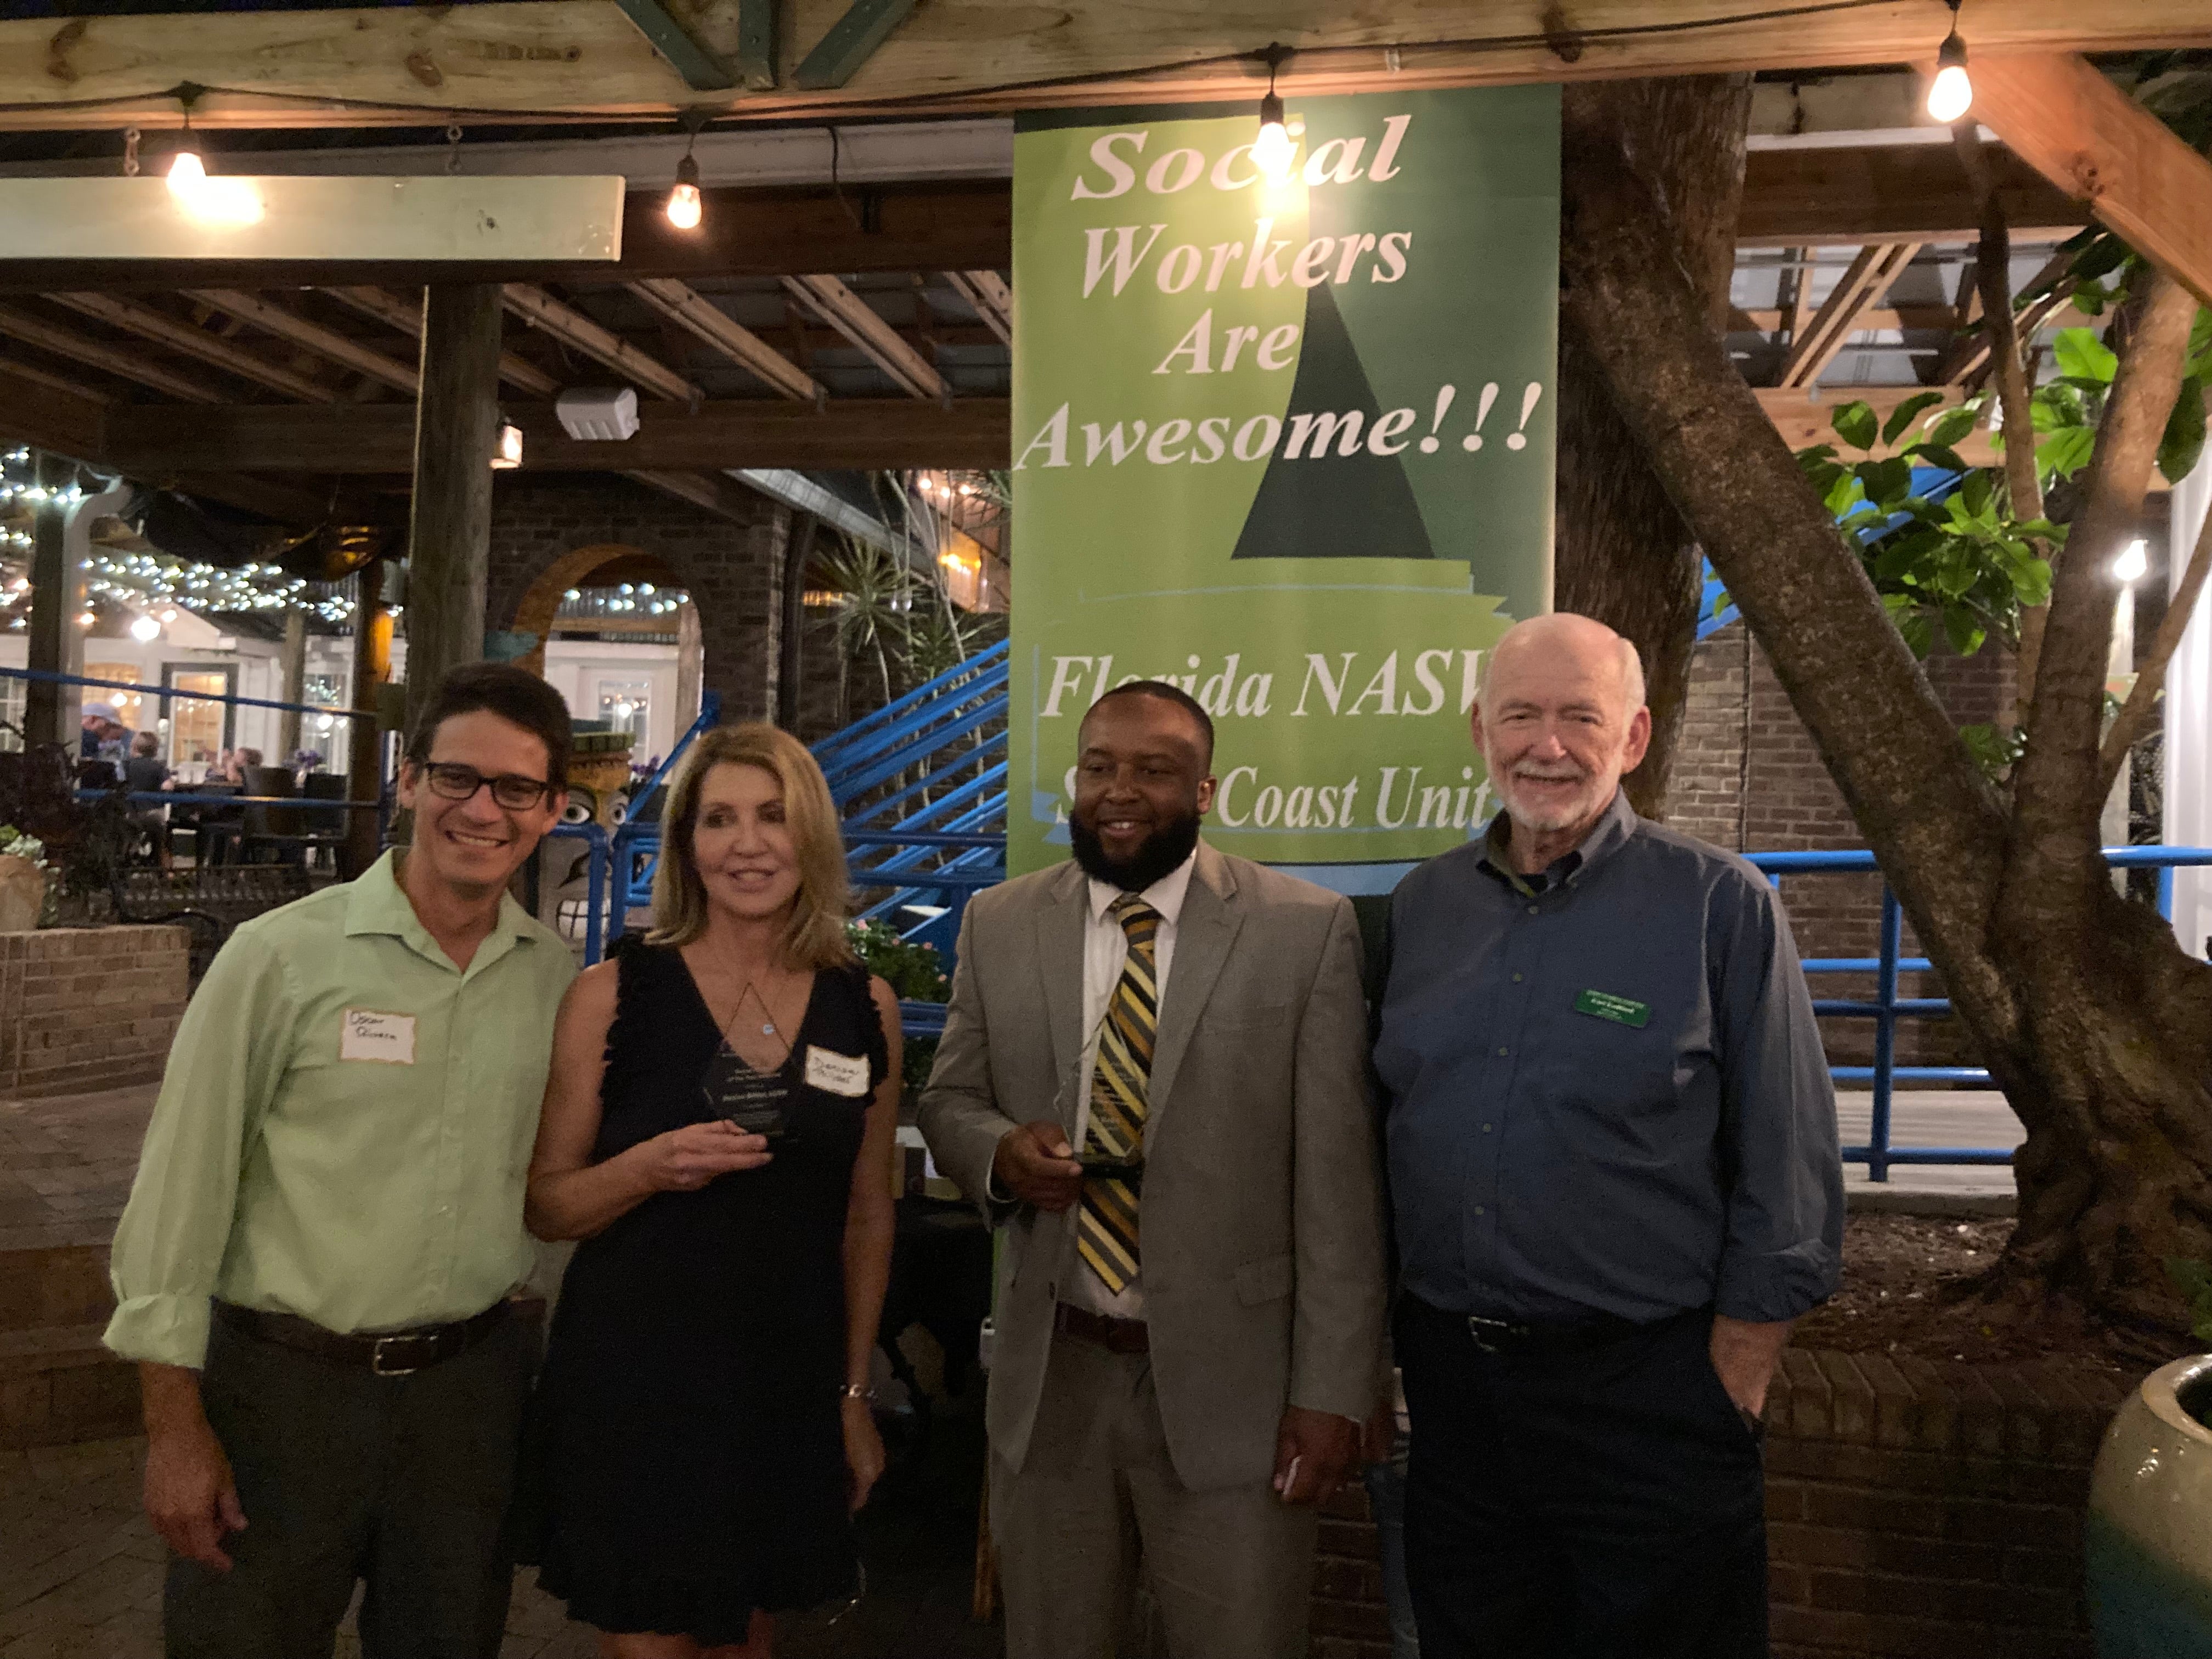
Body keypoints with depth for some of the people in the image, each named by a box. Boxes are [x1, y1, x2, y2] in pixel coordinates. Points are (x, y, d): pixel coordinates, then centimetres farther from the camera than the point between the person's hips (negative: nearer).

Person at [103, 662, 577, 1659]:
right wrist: (174, 1422, -8)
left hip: (472, 1382, 4)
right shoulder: (280, 957, -11)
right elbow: (177, 1194, -8)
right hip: (286, 1383, -3)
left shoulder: (559, 978, 1)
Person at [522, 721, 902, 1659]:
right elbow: (544, 1205, -2)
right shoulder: (615, 994, -7)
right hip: (636, 1383, -3)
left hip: (788, 1395, 3)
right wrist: (649, 1167, -21)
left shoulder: (865, 1007, 1)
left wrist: (855, 1391, 12)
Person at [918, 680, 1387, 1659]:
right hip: (1050, 1376, 3)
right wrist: (1000, 1152, -12)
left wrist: (1333, 1392, -9)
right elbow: (948, 1101, 12)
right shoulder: (998, 925, 3)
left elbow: (1337, 1179, -7)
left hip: (1232, 1384, -3)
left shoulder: (1306, 929, -7)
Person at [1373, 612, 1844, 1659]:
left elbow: (1788, 1187, -7)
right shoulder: (1419, 906, 6)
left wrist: (1728, 1395, -9)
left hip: (1646, 1393, -4)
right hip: (1447, 1378, 4)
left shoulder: (1720, 905, -8)